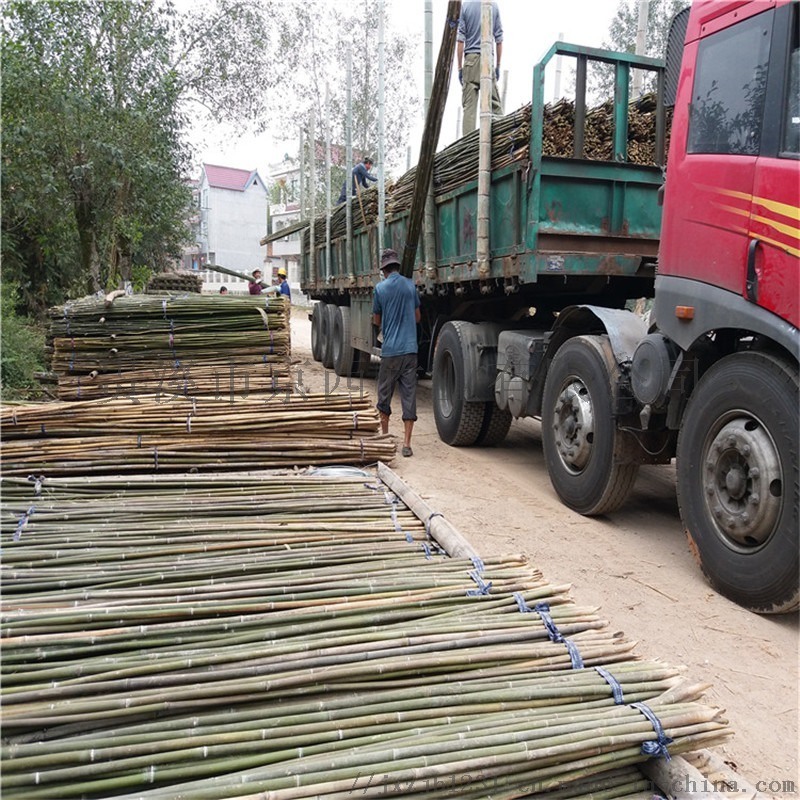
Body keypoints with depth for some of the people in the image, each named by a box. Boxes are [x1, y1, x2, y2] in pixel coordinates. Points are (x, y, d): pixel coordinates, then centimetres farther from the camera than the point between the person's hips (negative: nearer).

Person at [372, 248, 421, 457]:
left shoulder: (380, 288, -2)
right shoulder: (410, 285, 5)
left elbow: (376, 322, 7)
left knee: (384, 395, 14)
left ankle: (385, 435, 25)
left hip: (390, 350, -2)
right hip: (410, 348, 2)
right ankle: (407, 443, 0)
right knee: (409, 396, 2)